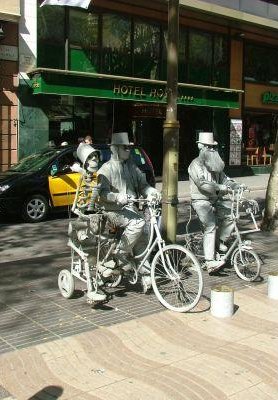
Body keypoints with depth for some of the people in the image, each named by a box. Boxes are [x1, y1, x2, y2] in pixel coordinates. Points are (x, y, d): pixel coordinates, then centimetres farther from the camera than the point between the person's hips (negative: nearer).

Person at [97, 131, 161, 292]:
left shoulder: (132, 167, 18)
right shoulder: (107, 169, -2)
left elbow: (142, 184, 12)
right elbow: (103, 193, -15)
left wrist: (151, 191, -11)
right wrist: (117, 197, -34)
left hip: (130, 208, 6)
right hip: (114, 210, -6)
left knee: (140, 238, -9)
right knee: (138, 223, -31)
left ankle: (145, 274, -2)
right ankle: (121, 254, -16)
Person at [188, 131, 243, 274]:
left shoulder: (216, 165, 17)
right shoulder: (196, 164, -8)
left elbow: (224, 179, 13)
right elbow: (202, 183, -22)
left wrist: (237, 186, -6)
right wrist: (220, 187, -32)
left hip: (216, 199, 7)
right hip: (201, 200, -7)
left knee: (231, 215, -14)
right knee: (210, 227, -22)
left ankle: (220, 241, 8)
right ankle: (209, 262, -24)